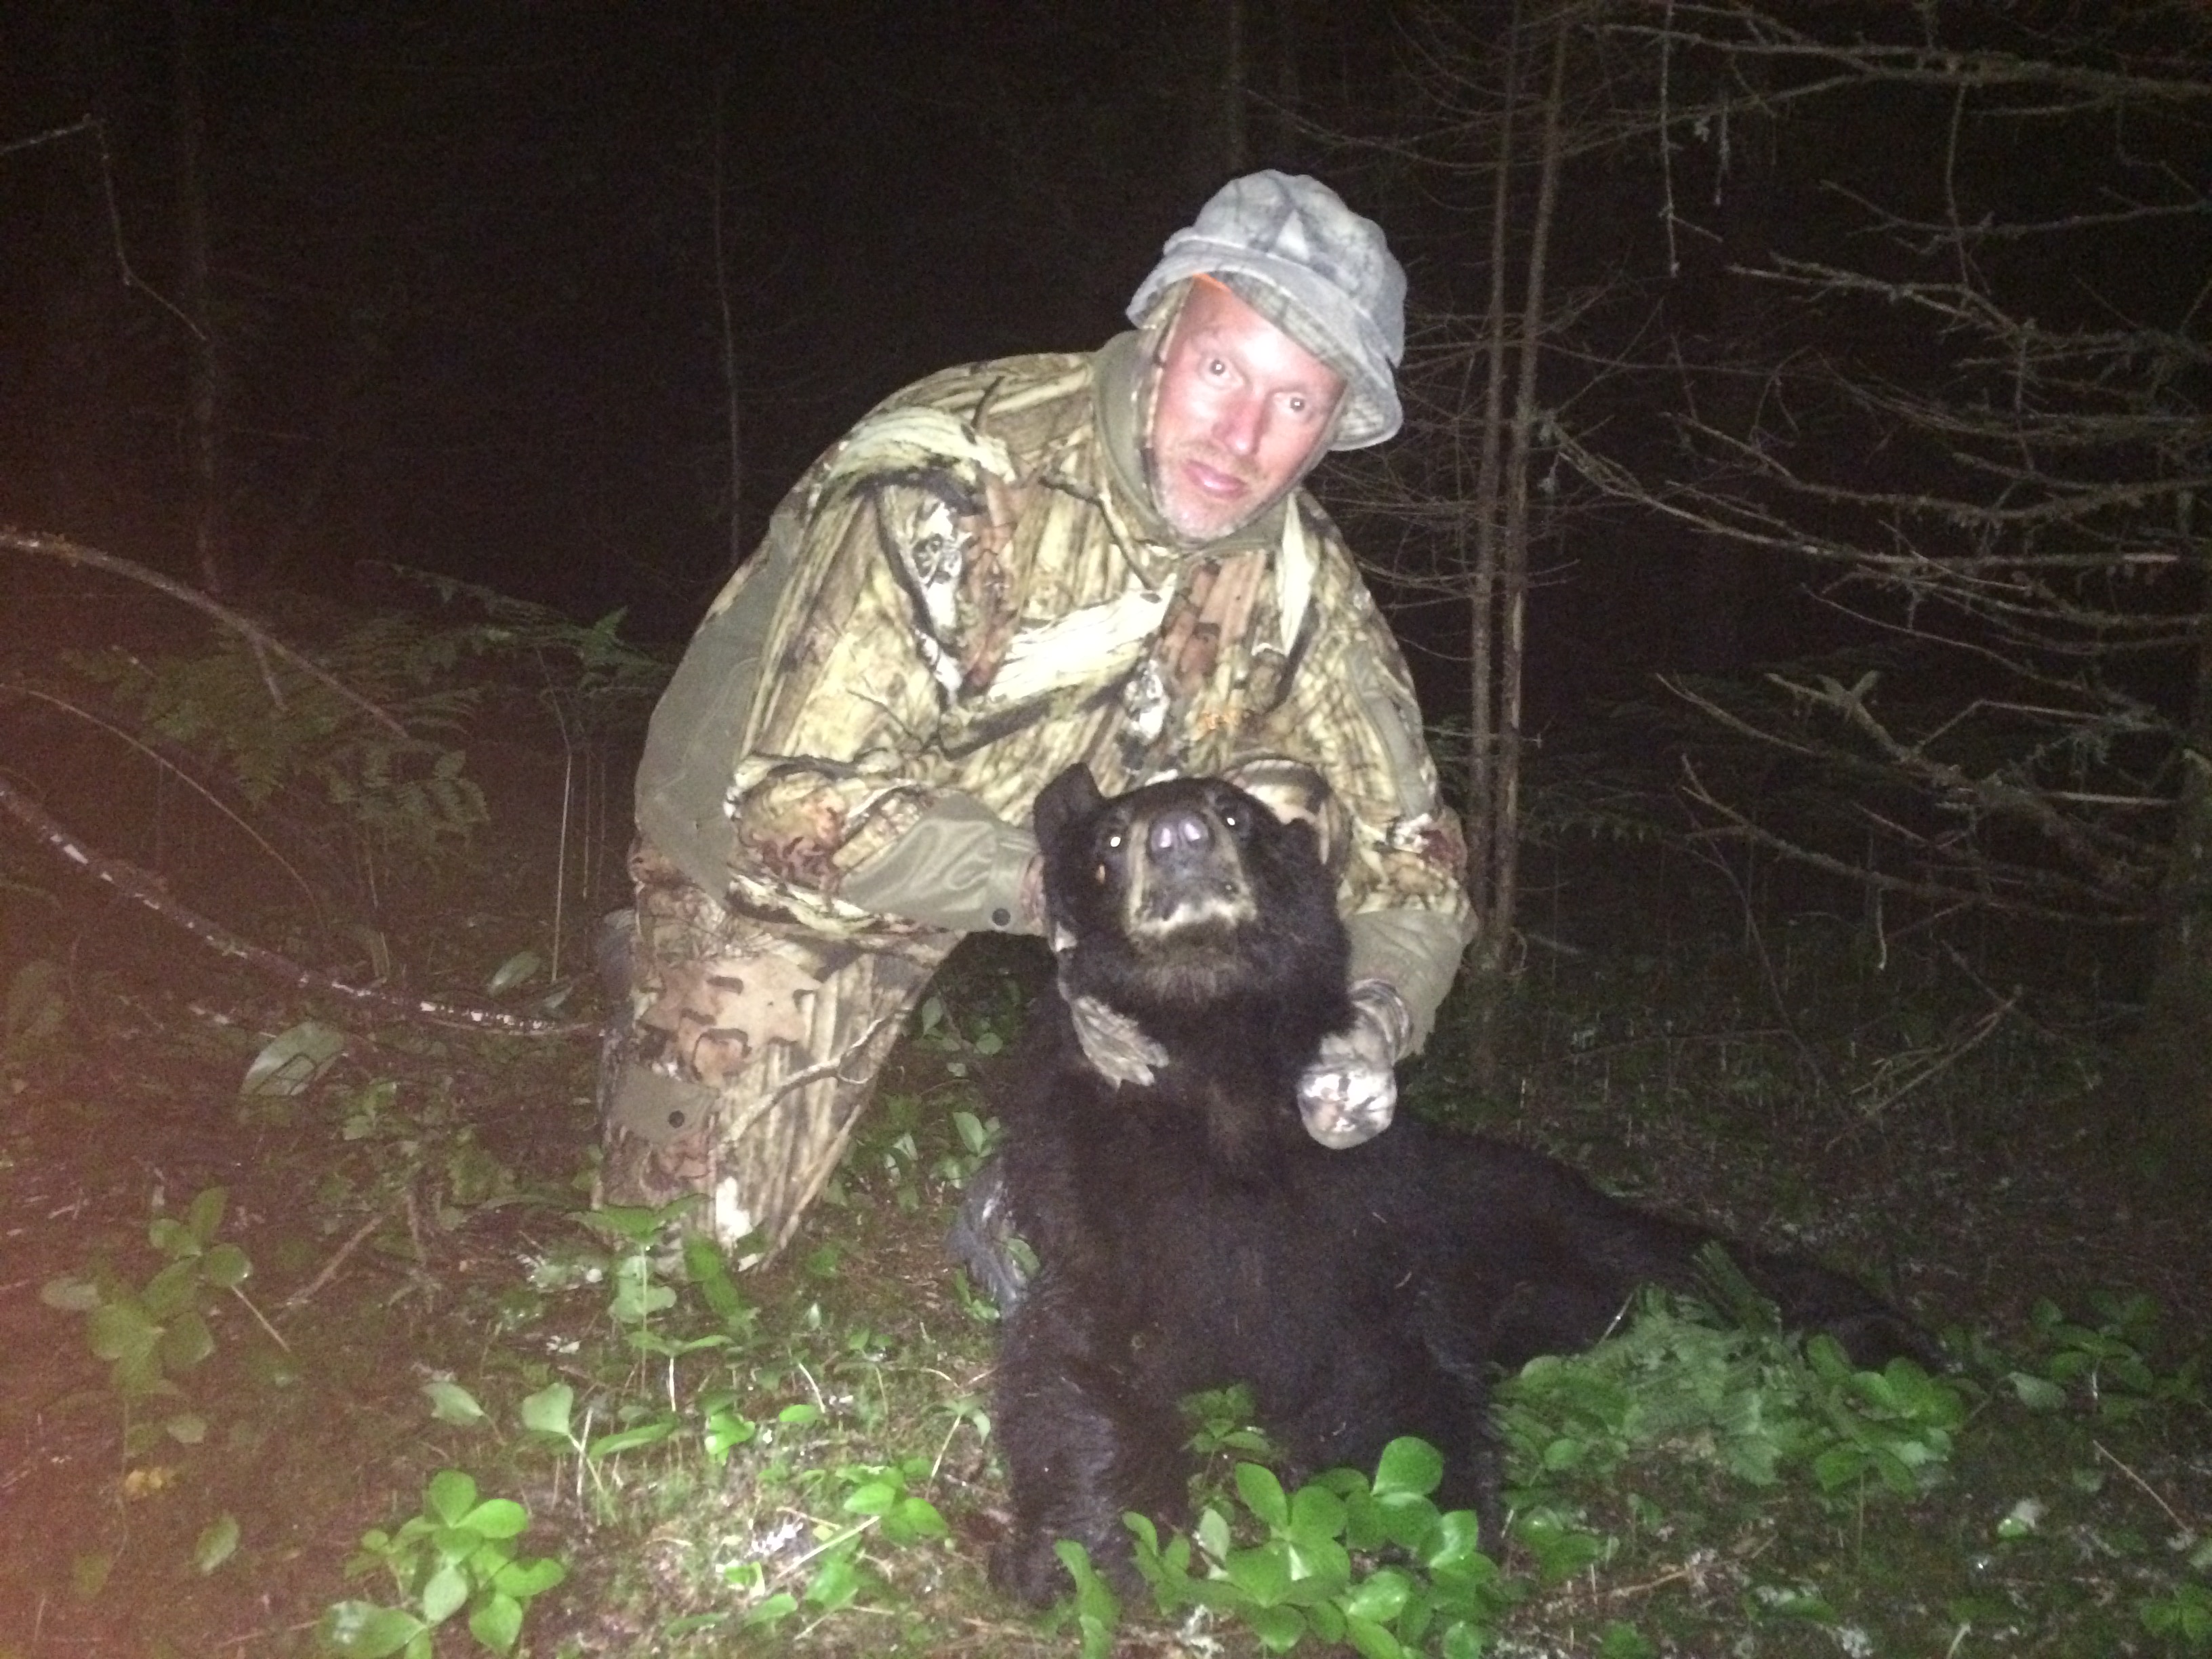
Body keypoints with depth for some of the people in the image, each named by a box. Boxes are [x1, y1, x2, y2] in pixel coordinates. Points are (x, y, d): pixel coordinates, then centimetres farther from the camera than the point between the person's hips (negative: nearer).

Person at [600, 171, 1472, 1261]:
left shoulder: (1296, 577, -16)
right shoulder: (949, 483, -33)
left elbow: (1407, 845, -11)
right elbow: (798, 809, -34)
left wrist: (1376, 1022, -31)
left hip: (1043, 835, 5)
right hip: (768, 857, -4)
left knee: (1285, 816, -15)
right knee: (705, 1233, -3)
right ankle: (654, 974, 26)